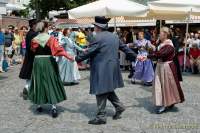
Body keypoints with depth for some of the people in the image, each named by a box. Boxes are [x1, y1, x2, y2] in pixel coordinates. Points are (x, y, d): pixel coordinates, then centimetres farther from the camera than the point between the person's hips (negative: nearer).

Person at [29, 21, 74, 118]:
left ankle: (39, 105, 22)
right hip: (49, 61, -2)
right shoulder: (51, 38, -8)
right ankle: (53, 106, -3)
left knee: (39, 83, 14)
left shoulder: (34, 40, -1)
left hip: (38, 61, 2)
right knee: (51, 83, 3)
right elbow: (58, 49, -17)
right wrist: (68, 56, -18)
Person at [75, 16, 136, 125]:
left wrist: (76, 59, -1)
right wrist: (135, 57, 26)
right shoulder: (114, 36, 10)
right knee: (108, 89, 23)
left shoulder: (99, 38, -15)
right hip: (112, 68, 9)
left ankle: (101, 117, 7)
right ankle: (119, 106, 24)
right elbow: (125, 48, 16)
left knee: (101, 92, 0)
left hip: (102, 69, -8)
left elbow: (88, 52, -13)